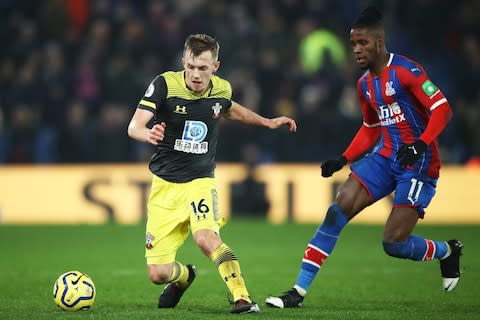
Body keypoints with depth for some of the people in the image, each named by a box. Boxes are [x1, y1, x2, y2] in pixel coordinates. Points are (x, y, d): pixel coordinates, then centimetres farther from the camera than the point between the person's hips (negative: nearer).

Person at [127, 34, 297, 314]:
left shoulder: (222, 89, -3)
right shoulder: (165, 85, -14)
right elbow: (134, 126, -23)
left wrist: (267, 122, 20)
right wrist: (148, 134, -46)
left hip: (200, 182, 0)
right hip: (165, 185, 0)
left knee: (206, 238, -33)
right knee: (158, 274, -3)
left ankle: (243, 298, -28)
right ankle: (183, 277, 33)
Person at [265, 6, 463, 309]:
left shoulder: (406, 71, -14)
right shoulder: (365, 84, 11)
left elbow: (442, 109, -19)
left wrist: (421, 144, -32)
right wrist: (343, 160, 12)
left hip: (418, 164, -7)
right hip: (385, 156, 7)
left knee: (394, 243, -13)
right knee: (338, 209, -10)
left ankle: (447, 251, 21)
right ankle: (299, 291, -9)